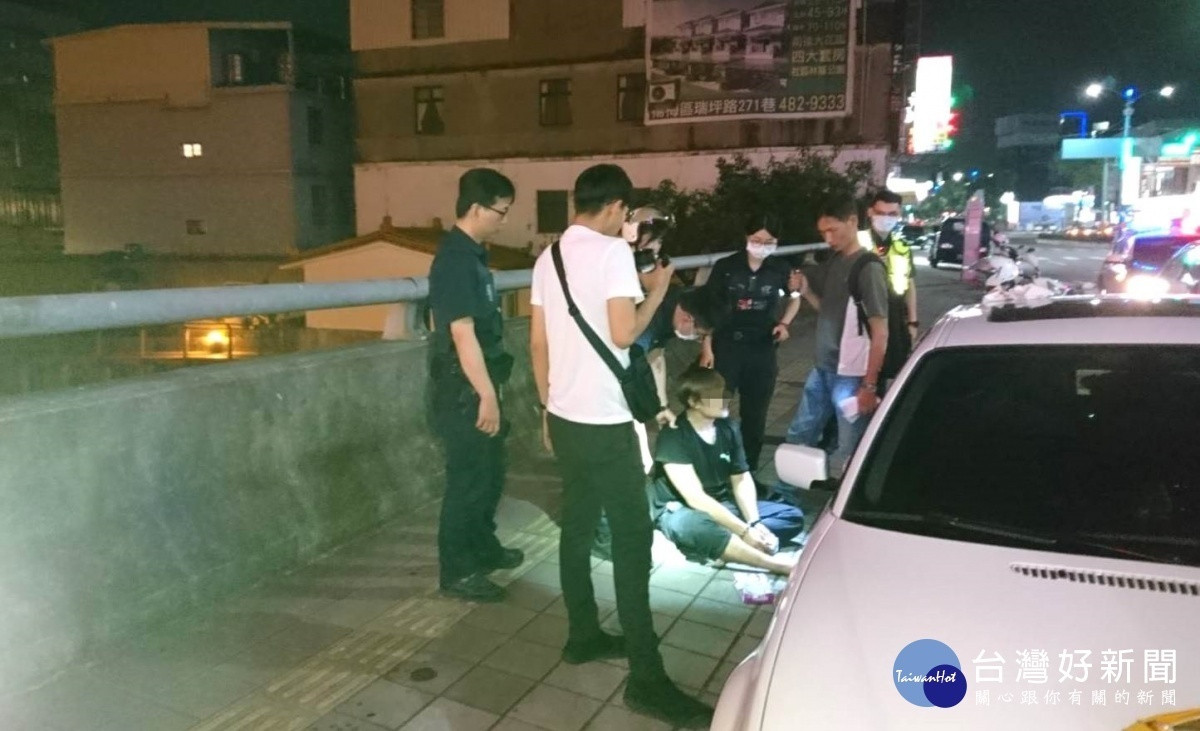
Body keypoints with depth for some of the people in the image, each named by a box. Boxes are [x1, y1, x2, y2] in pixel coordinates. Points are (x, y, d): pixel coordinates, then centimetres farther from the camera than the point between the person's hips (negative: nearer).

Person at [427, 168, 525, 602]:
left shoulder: (472, 254, 11)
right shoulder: (455, 259, -19)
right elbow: (462, 334, -23)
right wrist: (487, 395, -21)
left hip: (479, 385, 10)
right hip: (462, 389, -10)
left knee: (490, 474, 20)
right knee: (467, 480, 1)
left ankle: (483, 548, 37)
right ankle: (457, 571, 15)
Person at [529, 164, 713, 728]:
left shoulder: (549, 257, 12)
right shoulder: (612, 251, -13)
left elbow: (538, 342, 14)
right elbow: (623, 333, -19)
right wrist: (657, 291, -2)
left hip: (565, 415, 8)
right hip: (604, 419, -8)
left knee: (578, 526, 16)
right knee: (633, 538, -4)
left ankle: (583, 636, 29)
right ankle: (646, 680, 1)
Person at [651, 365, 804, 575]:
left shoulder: (728, 427, -1)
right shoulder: (674, 436, -21)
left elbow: (742, 479, 3)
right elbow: (695, 498, -26)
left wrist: (753, 522, -16)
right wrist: (744, 531, -30)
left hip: (723, 506, 7)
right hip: (681, 512, -7)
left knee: (793, 516, -6)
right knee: (690, 525, -42)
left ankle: (714, 546, -28)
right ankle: (775, 563, -40)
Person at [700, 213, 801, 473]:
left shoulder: (781, 269, 0)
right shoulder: (725, 266, -7)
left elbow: (795, 299, 18)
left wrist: (784, 323, 0)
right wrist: (707, 349, -5)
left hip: (762, 351, 2)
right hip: (726, 348, -2)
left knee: (755, 415, 12)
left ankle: (749, 471, 27)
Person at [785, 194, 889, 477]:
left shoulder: (868, 268, -15)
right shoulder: (833, 261, 8)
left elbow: (880, 333, -16)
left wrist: (870, 384, -18)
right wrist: (805, 290, -1)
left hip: (851, 376, -8)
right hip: (822, 369, 8)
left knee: (847, 454, 4)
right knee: (798, 437, 19)